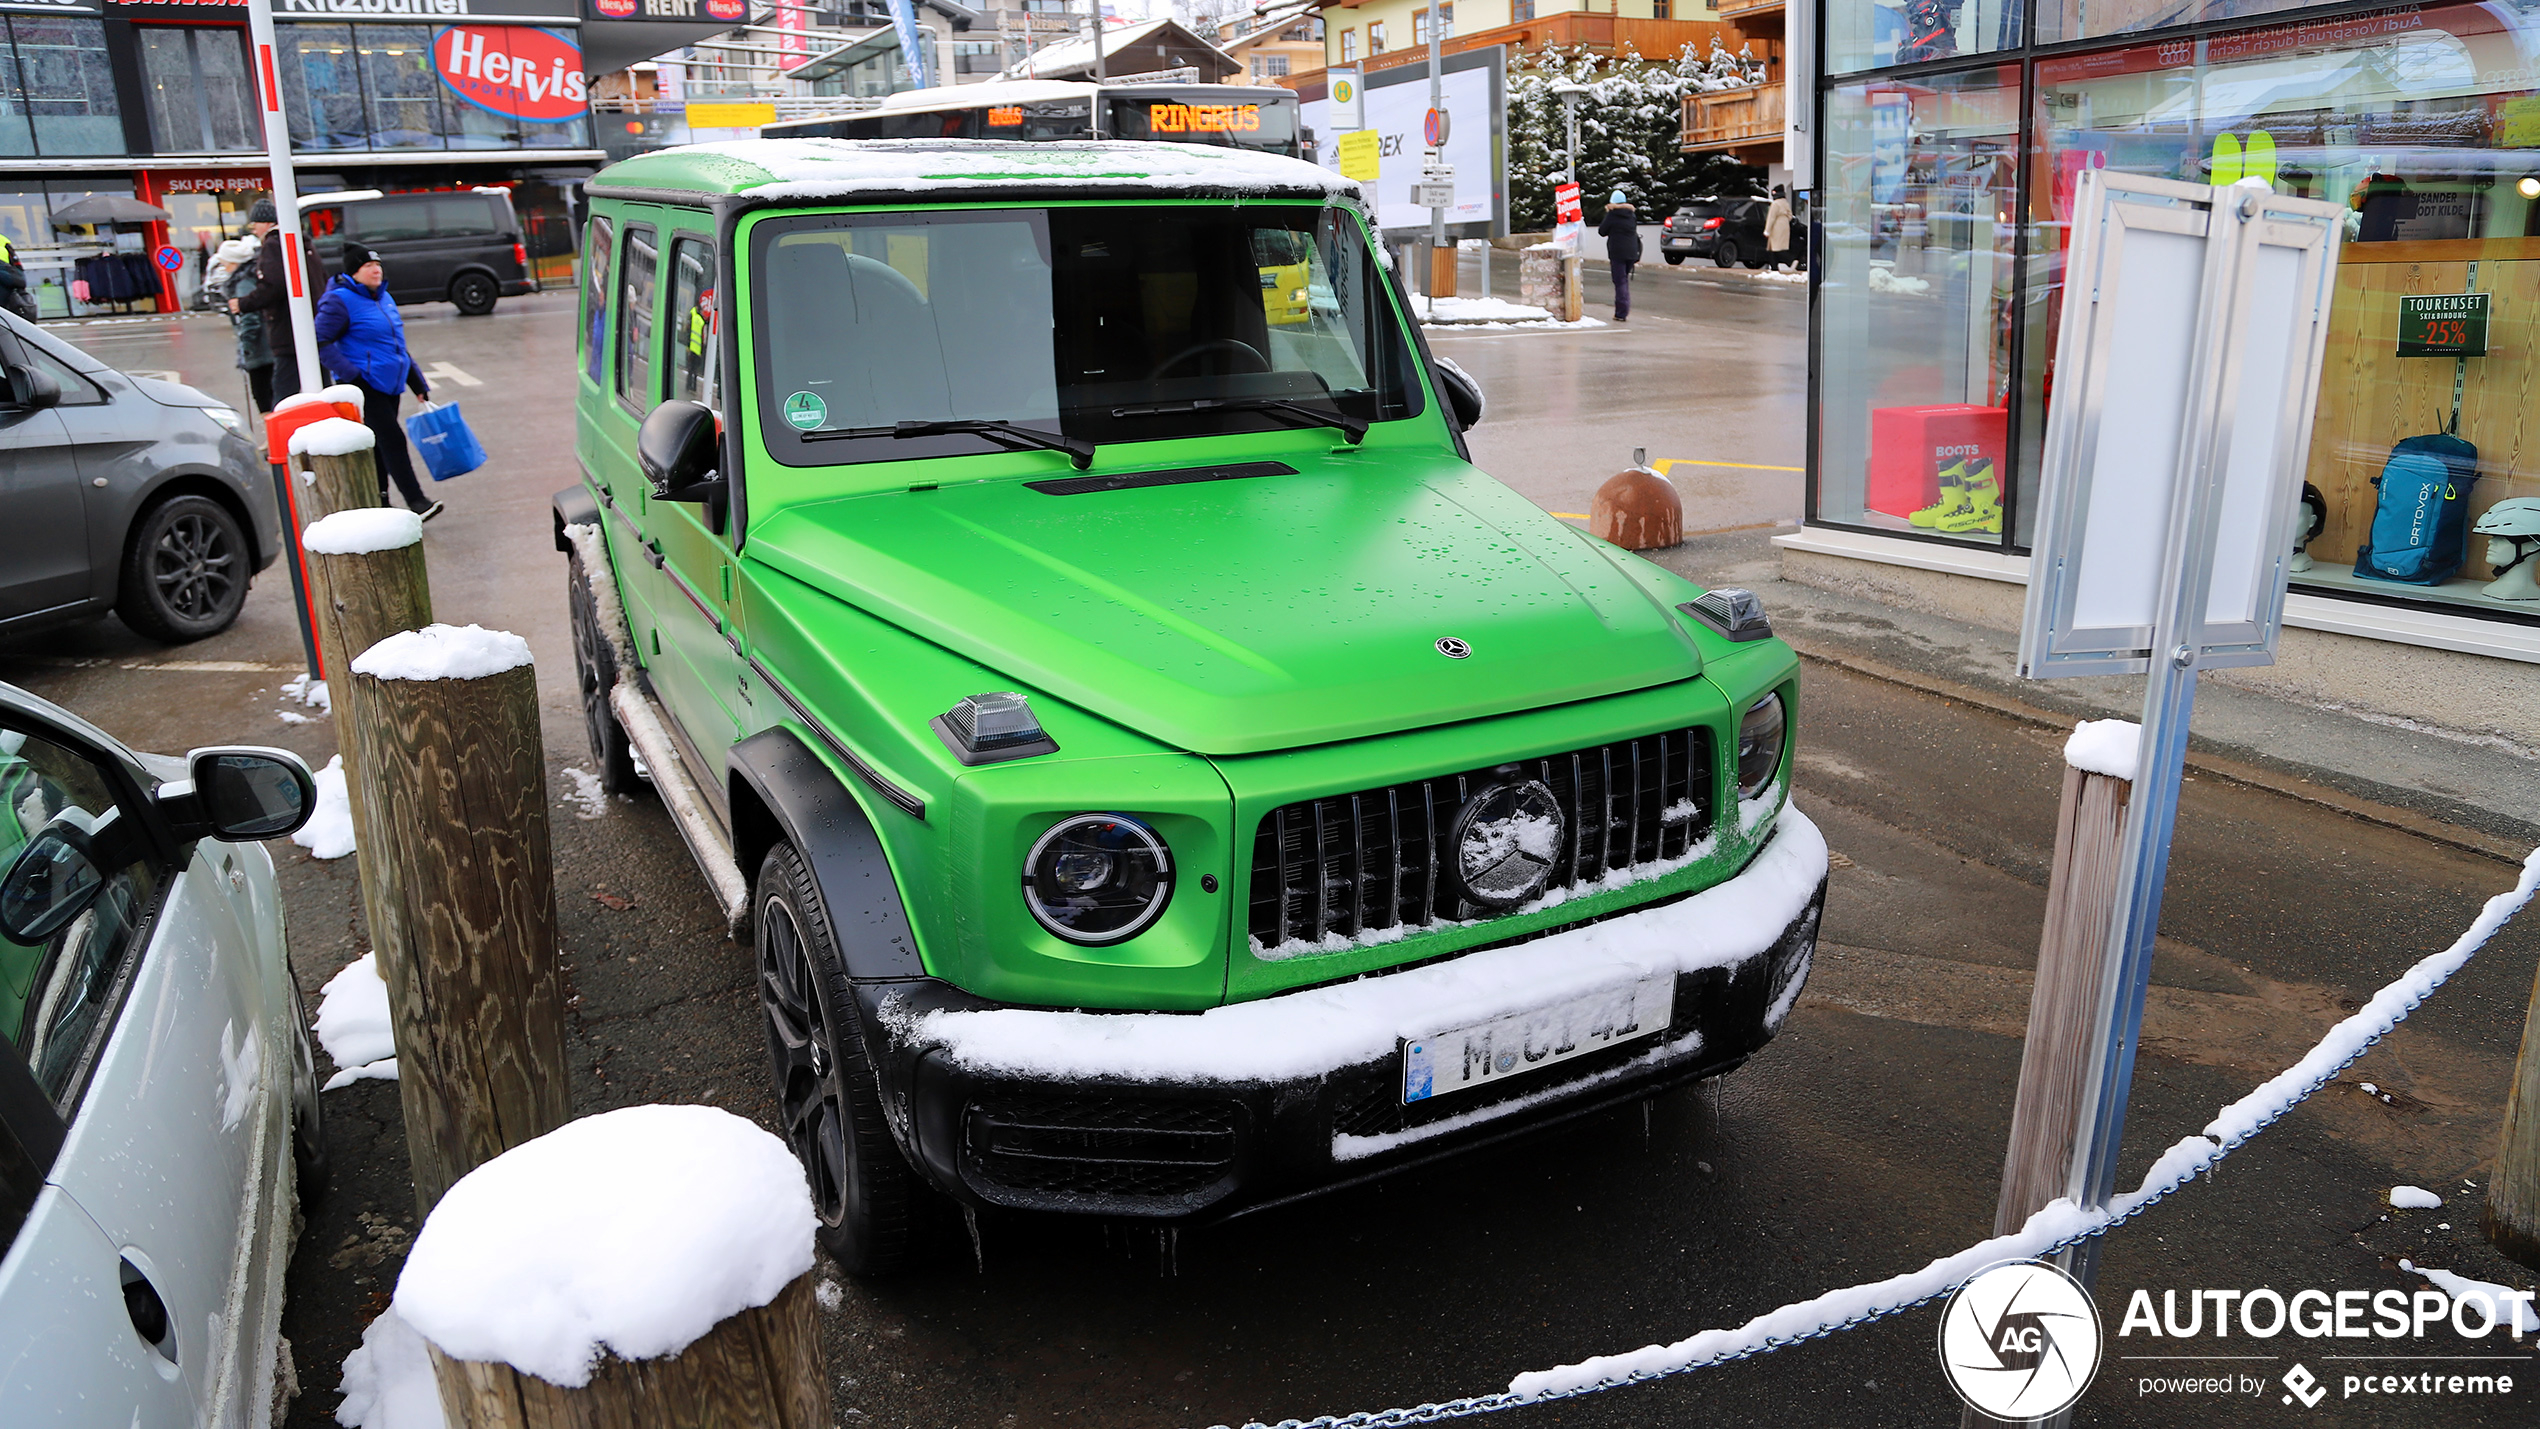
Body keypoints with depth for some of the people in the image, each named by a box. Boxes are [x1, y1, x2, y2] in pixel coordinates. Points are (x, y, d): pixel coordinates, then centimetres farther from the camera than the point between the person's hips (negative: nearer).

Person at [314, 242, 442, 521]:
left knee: (383, 443, 13)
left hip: (389, 383, 8)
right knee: (392, 439, -14)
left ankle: (379, 501, 22)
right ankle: (415, 501, -17)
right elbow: (321, 343, -13)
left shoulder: (384, 298, 15)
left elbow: (398, 345, 23)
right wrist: (351, 374, -20)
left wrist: (418, 384, 20)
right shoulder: (340, 301, -9)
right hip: (365, 387, -8)